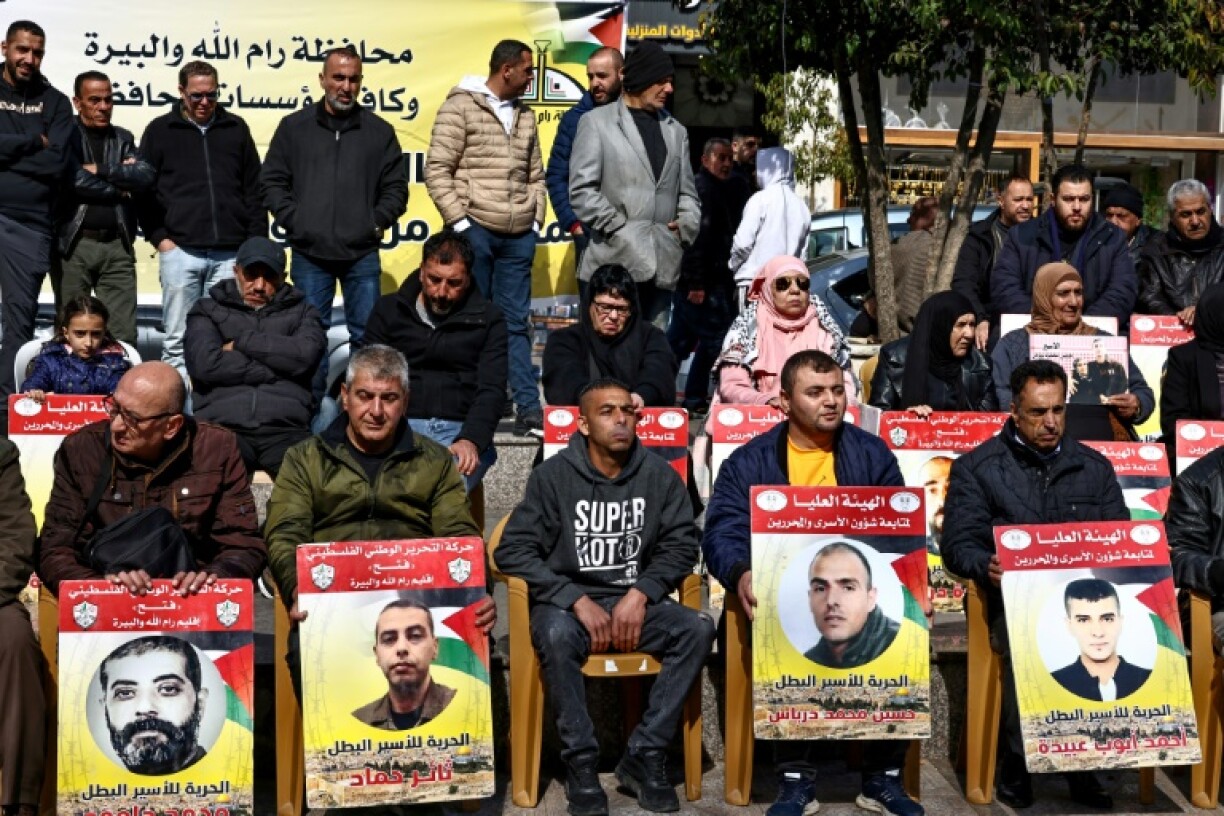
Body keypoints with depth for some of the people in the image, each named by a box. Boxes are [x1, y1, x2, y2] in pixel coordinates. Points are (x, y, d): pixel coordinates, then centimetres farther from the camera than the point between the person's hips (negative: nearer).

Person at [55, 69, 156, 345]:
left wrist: (100, 169, -9)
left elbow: (147, 176, -1)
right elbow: (70, 177, -14)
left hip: (117, 245, 3)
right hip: (73, 243, -3)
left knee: (123, 335, 0)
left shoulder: (122, 138, 16)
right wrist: (118, 188, -4)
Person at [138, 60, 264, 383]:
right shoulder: (160, 131, 9)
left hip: (231, 253, 2)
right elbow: (143, 189, 8)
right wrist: (159, 237, -1)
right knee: (178, 339, 0)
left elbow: (253, 190, 15)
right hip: (180, 250, -1)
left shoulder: (236, 128, 14)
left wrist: (258, 242, 7)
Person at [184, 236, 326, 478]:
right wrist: (277, 370, 1)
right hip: (223, 427, 0)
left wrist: (241, 343, 4)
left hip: (285, 429, 1)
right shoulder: (209, 310, 20)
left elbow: (307, 355, -1)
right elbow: (205, 364, -1)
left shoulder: (300, 311, 22)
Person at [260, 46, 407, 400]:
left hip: (363, 254, 0)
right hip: (309, 253, 0)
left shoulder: (379, 131, 7)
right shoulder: (294, 127, 6)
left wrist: (378, 222, -3)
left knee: (367, 333, 5)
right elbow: (272, 182, 8)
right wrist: (293, 220, -3)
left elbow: (395, 187, 9)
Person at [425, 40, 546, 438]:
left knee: (516, 323, 6)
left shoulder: (525, 115, 16)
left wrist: (535, 221, 9)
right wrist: (460, 222, -11)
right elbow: (437, 170, -7)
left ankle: (527, 408, 7)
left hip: (518, 238, 5)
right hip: (475, 232, -5)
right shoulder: (461, 106, -2)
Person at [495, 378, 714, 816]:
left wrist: (639, 594, -15)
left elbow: (681, 545, 2)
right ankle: (580, 761, -18)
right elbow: (512, 550, -9)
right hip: (569, 601, -2)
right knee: (555, 634, -35)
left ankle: (644, 756, -16)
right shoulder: (553, 475, -4)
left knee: (698, 629, -24)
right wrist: (578, 601, -19)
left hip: (636, 601, 3)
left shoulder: (660, 476, 4)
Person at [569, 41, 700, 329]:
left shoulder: (676, 130, 21)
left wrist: (686, 224, 2)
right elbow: (581, 190, -3)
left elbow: (687, 193, 22)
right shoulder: (597, 122, 5)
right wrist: (619, 228, -10)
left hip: (662, 264, 5)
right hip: (616, 260, -5)